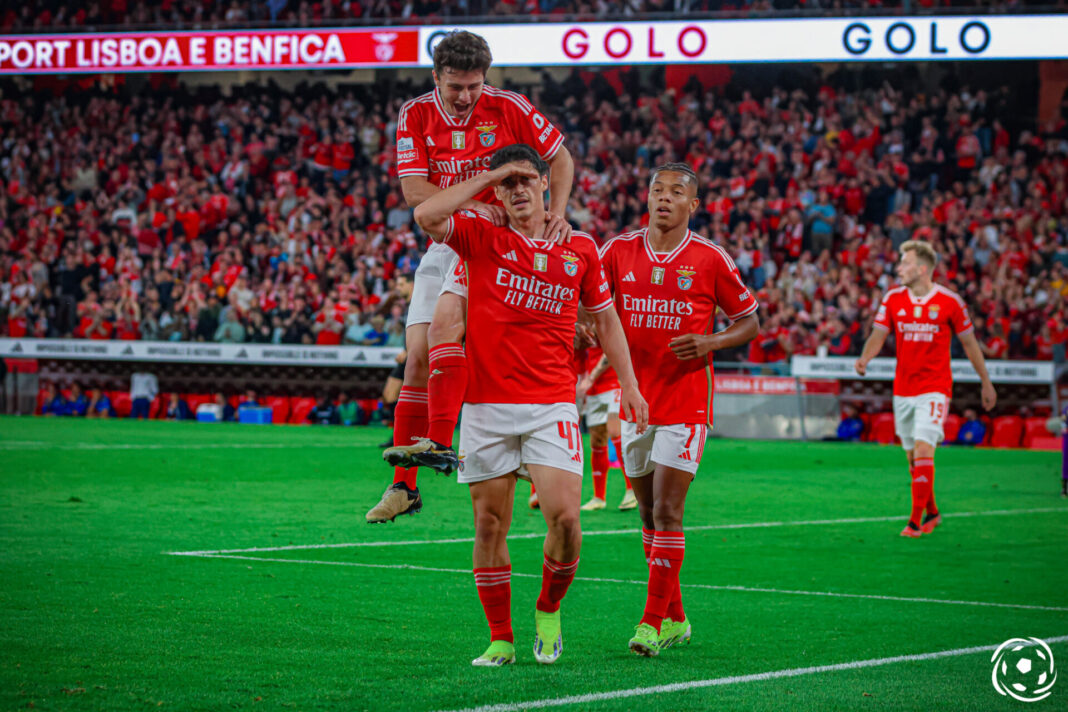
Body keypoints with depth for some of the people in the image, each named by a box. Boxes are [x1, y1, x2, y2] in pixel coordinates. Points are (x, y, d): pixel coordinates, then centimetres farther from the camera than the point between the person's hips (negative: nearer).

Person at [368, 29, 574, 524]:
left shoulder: (508, 107, -6)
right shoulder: (416, 115, -1)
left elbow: (559, 158, 3)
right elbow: (412, 190, -9)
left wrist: (556, 213, -13)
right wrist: (469, 204, -24)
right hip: (445, 242, 4)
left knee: (445, 319, -29)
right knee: (417, 357, -2)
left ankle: (440, 443, -32)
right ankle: (404, 484, 4)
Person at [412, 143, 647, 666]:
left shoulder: (580, 248, 8)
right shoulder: (481, 237, 2)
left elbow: (604, 317, 20)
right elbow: (427, 216, -17)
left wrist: (627, 384, 15)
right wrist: (487, 177, -10)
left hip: (552, 403, 0)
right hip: (487, 403, 0)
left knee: (564, 516, -13)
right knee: (489, 525, 1)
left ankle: (549, 610, 14)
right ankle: (500, 639, 13)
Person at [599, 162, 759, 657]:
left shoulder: (710, 259, -4)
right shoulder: (619, 251, 4)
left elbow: (749, 322, 5)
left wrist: (710, 343, -14)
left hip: (685, 404, -4)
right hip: (635, 402, 4)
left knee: (667, 512, -11)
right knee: (649, 513, 10)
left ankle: (654, 621, -7)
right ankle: (674, 618, 22)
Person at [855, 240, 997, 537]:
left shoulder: (949, 301, -6)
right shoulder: (893, 298, 2)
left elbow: (969, 342, 4)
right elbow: (878, 336, -1)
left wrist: (986, 383, 10)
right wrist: (865, 358, -24)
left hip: (935, 388, -4)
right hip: (903, 388, 4)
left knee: (923, 450, -17)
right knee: (912, 456, 10)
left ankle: (916, 521, -16)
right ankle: (932, 513, 29)